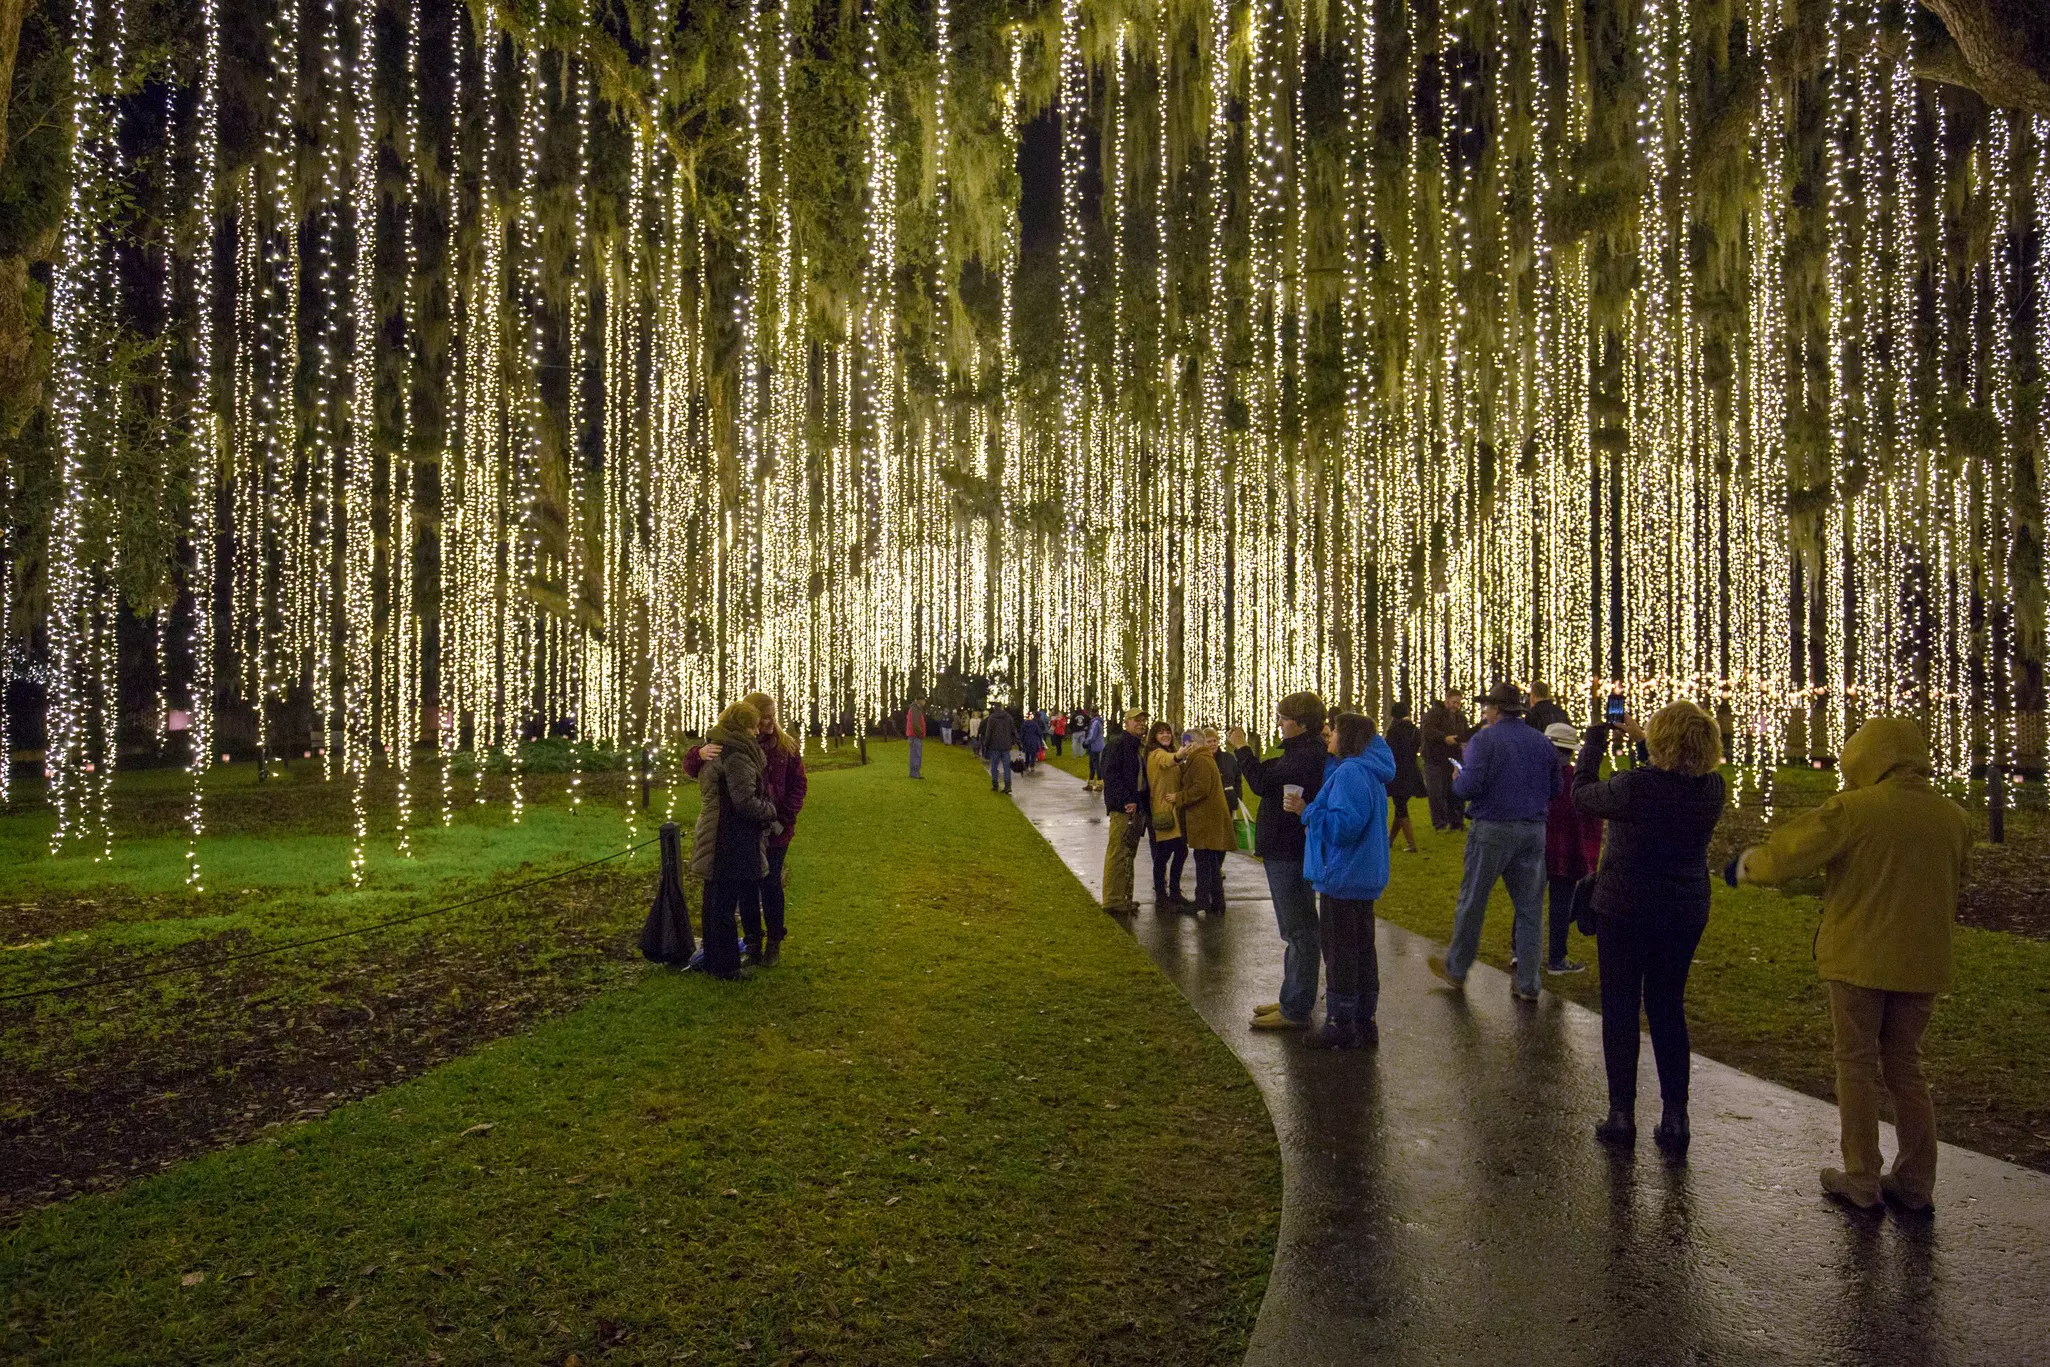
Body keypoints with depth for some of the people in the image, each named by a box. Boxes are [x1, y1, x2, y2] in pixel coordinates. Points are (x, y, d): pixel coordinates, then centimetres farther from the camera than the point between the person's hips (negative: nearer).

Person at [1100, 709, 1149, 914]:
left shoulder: (1139, 747, 19)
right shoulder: (1117, 744, -9)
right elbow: (1111, 774, -17)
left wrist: (1141, 803, 10)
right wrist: (1126, 801, -21)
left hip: (1135, 807, 9)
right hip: (1121, 807, -9)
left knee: (1129, 853, 14)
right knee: (1118, 853, -8)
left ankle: (1124, 898, 22)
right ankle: (1113, 900, -4)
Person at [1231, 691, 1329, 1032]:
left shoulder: (1306, 755, -21)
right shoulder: (1305, 751, 14)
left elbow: (1262, 782, -23)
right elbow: (1270, 780, 16)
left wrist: (1242, 748, -10)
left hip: (1291, 856, -12)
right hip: (1286, 851, 12)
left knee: (1299, 932, -4)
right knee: (1296, 932, 19)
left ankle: (1295, 1010, 3)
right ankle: (1293, 1001, 31)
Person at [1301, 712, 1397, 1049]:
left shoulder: (1350, 773, -20)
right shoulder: (1372, 773, 11)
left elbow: (1344, 825, -27)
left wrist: (1308, 812, -17)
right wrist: (1311, 812, 9)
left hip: (1342, 878, -10)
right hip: (1366, 877, 10)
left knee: (1339, 952, 0)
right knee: (1362, 949, 15)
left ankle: (1341, 1028, 9)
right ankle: (1364, 1024, 25)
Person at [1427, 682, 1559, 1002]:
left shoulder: (1484, 740, -9)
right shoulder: (1542, 742, 8)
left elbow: (1469, 787, -18)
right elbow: (1555, 789, 12)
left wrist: (1456, 782, 4)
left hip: (1493, 829, -4)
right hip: (1533, 830, 5)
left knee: (1473, 900, 8)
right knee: (1529, 906, 8)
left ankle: (1456, 967, 22)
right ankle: (1527, 984, 11)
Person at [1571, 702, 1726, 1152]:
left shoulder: (1635, 786, -23)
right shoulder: (1713, 789, -7)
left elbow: (1582, 794, -5)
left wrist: (1594, 740, 6)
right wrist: (1640, 743, 16)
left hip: (1625, 911, -5)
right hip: (1686, 913, 5)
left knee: (1620, 1010, 7)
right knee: (1668, 1008, 16)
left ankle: (1622, 1115, 12)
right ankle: (1675, 1118, 18)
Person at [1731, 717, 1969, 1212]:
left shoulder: (1853, 809, -16)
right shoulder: (1953, 817, 1)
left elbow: (1787, 851, -14)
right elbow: (1953, 882, 14)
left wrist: (1745, 864, 6)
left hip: (1858, 958, -5)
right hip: (1923, 963, 5)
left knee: (1858, 1065, 8)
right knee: (1905, 1067, 17)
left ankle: (1861, 1180, 14)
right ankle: (1916, 1184, 20)